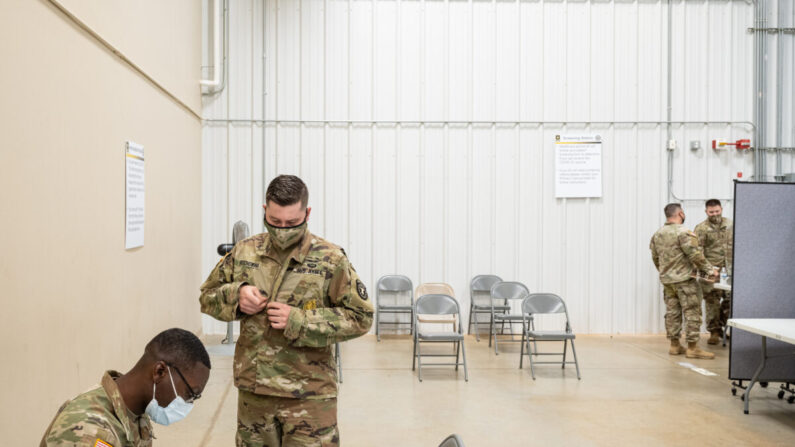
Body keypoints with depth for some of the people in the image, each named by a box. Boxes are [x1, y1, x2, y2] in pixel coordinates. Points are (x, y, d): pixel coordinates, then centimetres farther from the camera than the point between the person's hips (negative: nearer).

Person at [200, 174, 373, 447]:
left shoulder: (330, 259, -9)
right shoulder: (245, 252, 3)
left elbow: (360, 318, -8)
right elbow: (207, 296, 13)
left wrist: (299, 321, -18)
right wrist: (235, 295, -10)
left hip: (309, 394, -3)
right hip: (253, 389, 4)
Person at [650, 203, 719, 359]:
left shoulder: (657, 234, 8)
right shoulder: (684, 233, -15)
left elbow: (655, 258, 14)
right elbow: (696, 255, -18)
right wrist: (710, 270, -6)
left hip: (667, 280, 7)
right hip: (685, 279, -7)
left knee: (672, 312, 12)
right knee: (692, 313, -2)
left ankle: (674, 345, 17)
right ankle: (692, 348, 0)